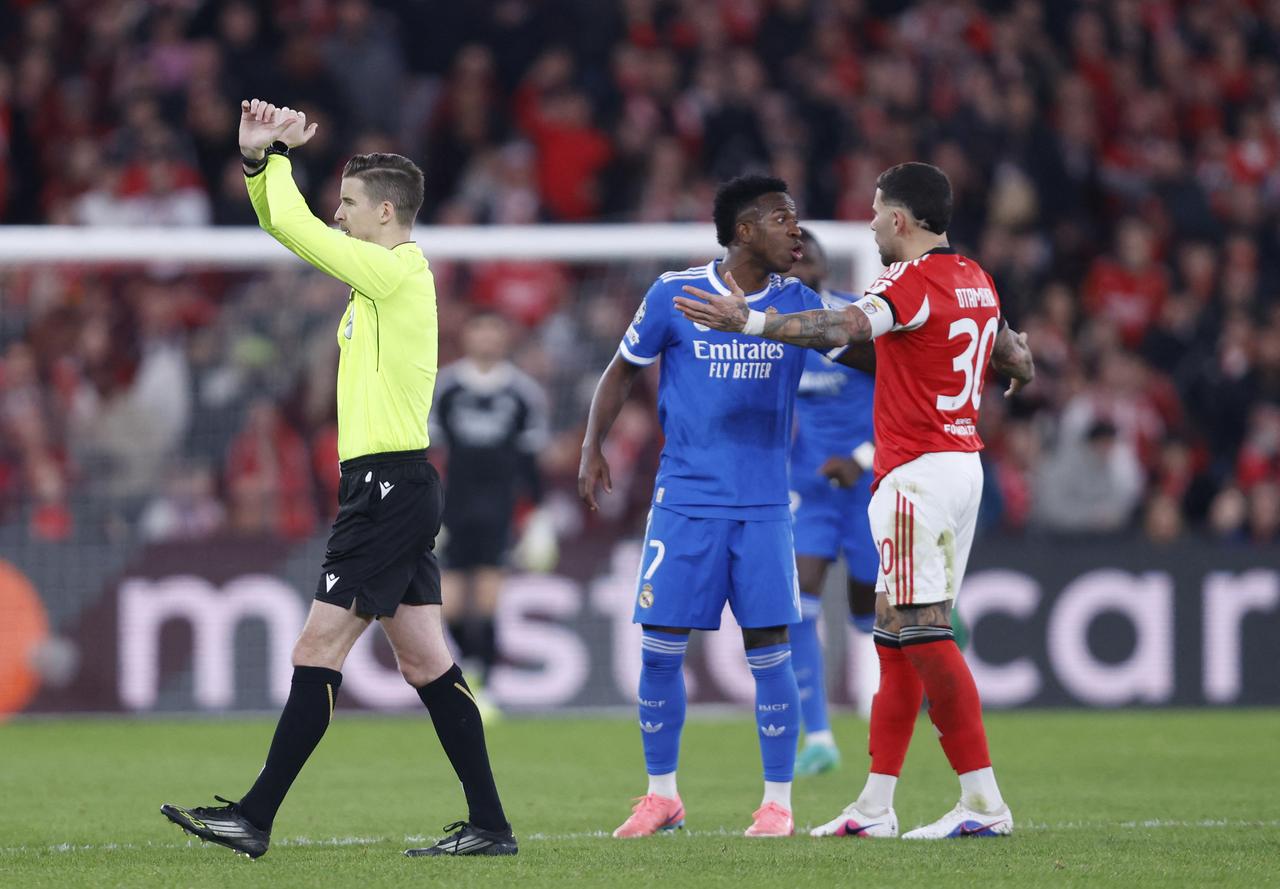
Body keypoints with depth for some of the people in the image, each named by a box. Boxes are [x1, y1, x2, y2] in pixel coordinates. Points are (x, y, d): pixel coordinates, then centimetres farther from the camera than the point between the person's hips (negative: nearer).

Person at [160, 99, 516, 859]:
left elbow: (293, 228, -15)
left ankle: (255, 818, -5)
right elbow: (285, 225, 22)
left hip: (390, 486, -10)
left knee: (319, 648, -7)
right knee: (425, 661, 8)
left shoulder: (397, 271, -12)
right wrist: (258, 157, 8)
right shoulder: (383, 272, 14)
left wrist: (280, 156, 1)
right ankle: (490, 825, 8)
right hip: (390, 488, 10)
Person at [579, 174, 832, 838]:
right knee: (659, 648, -2)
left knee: (769, 650, -4)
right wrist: (593, 445, 0)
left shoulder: (800, 304, 4)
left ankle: (777, 802, 6)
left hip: (764, 506, 1)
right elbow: (622, 370, 9)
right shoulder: (675, 293, -2)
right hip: (685, 502, -1)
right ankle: (662, 796, 14)